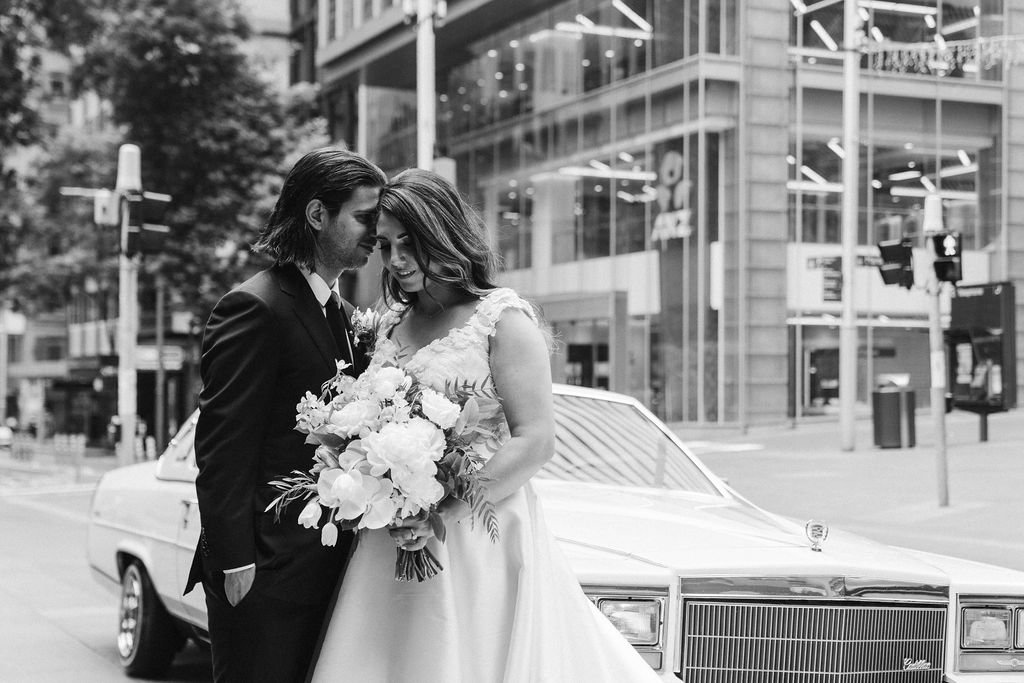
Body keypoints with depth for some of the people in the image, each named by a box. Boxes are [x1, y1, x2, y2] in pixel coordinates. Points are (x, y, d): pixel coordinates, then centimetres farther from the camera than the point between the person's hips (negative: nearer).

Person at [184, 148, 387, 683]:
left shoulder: (340, 313, 14)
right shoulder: (255, 308, -14)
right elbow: (221, 451, -17)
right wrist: (235, 564, -19)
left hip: (324, 570, 8)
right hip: (266, 574, -8)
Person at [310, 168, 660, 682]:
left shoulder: (503, 317, -7)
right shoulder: (389, 323, 12)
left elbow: (535, 442, -14)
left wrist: (444, 514, -19)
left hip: (480, 539, -5)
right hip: (393, 543, 6)